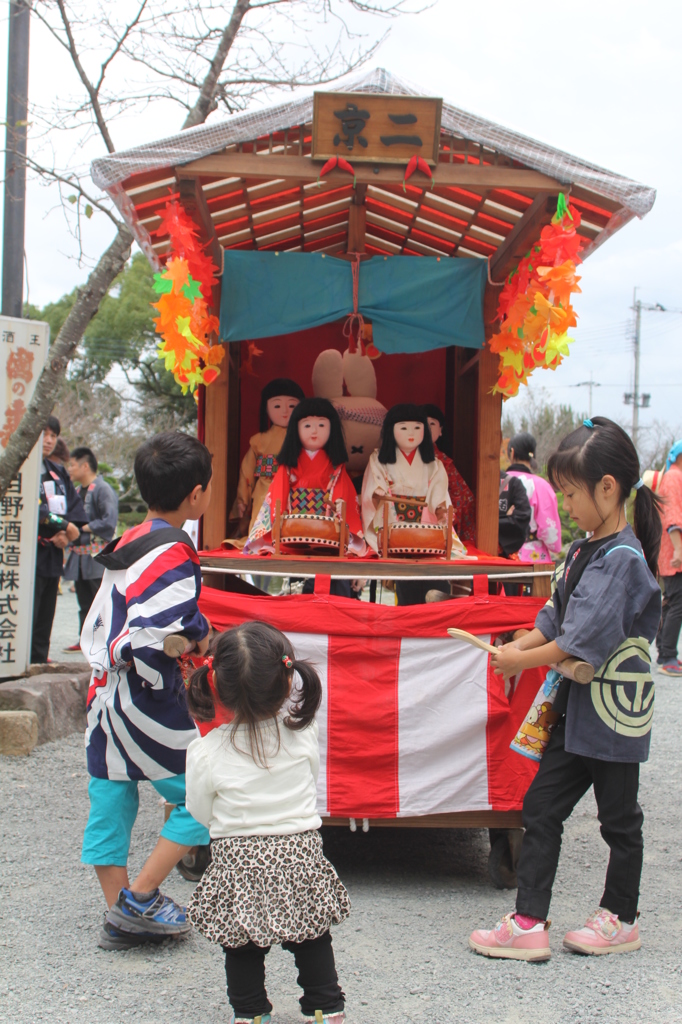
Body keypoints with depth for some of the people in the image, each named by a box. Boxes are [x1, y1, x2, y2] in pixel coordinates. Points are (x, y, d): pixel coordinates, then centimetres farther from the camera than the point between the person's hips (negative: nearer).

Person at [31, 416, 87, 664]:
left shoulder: (58, 473, 17)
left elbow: (76, 509, 12)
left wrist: (66, 534, -6)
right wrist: (63, 525, -16)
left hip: (53, 554, 7)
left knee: (46, 618, 10)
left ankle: (39, 662, 16)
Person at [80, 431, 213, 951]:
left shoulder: (127, 544, 8)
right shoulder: (175, 559, -20)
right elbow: (147, 642, -28)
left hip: (104, 693, 9)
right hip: (145, 709, -9)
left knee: (110, 807, 14)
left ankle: (120, 918, 24)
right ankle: (139, 899, 7)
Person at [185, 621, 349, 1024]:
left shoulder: (206, 753, -15)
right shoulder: (303, 733, -12)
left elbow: (201, 812, -1)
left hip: (238, 864, -2)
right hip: (301, 852, 2)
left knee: (242, 950, 16)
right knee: (313, 944, 19)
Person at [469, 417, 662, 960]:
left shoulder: (623, 558, -19)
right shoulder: (583, 551, 8)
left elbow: (588, 636, -23)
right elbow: (558, 616, 13)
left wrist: (525, 660, -16)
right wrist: (519, 646, -2)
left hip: (614, 709, -8)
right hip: (578, 705, 8)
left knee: (619, 817, 9)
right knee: (541, 808, 6)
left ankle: (621, 920, 26)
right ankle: (529, 923, 10)